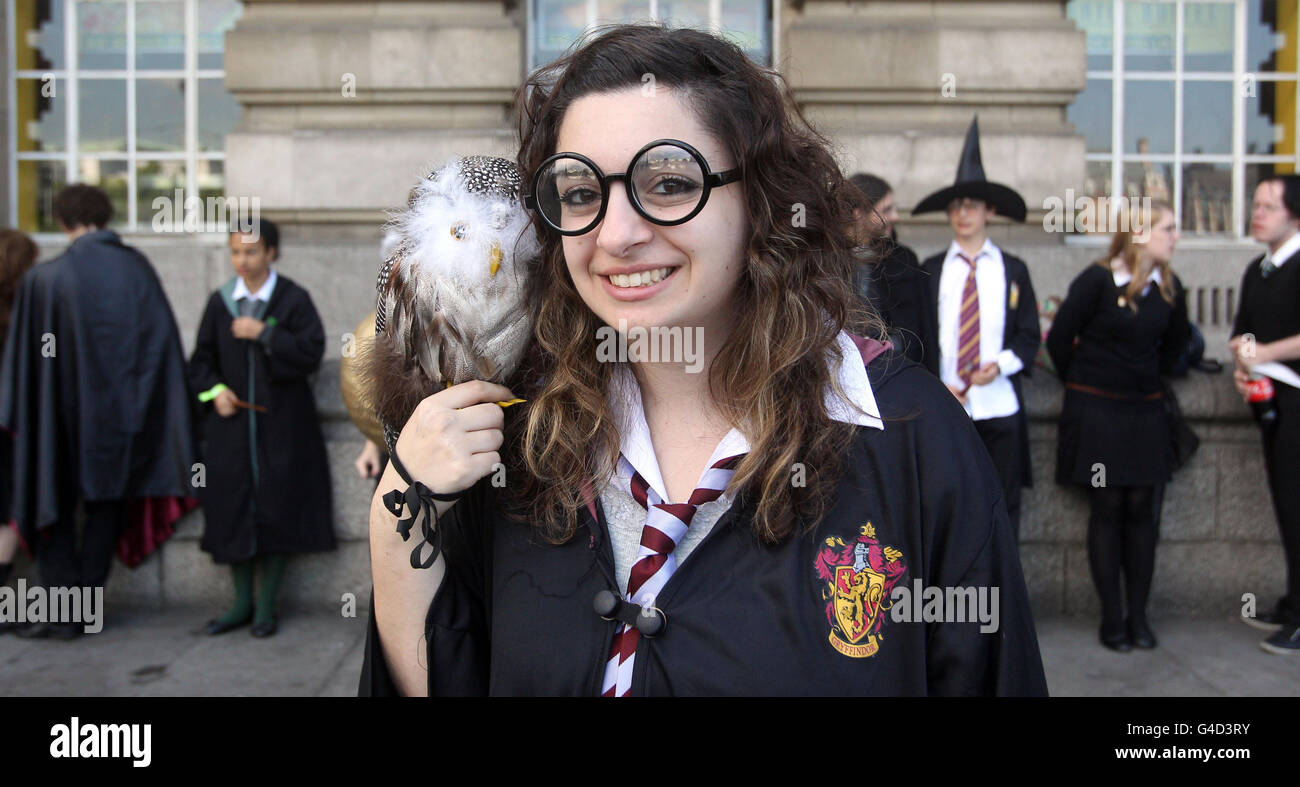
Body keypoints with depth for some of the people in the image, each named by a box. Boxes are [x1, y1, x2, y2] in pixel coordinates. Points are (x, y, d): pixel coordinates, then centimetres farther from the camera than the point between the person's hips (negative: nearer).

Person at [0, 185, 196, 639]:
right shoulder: (137, 268, -3)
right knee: (107, 503, 16)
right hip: (123, 409, 3)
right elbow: (162, 341, 0)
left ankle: (63, 612, 9)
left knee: (54, 506, 12)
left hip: (64, 411, -3)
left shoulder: (43, 279, -10)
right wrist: (145, 408, 8)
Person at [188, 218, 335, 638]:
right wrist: (214, 389, -5)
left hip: (280, 422, -3)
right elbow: (202, 356, 12)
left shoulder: (294, 299, -2)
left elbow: (311, 351, -12)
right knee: (231, 508, 5)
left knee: (276, 509, 1)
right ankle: (242, 603, 20)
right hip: (231, 421, 3)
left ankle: (266, 605, 14)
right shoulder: (220, 301, 8)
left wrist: (264, 333, -16)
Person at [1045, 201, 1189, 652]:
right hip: (1096, 412, -5)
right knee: (1107, 509, -1)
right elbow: (1060, 339, -5)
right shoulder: (1096, 281, -11)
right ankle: (1112, 618, 7)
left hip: (1145, 412, 5)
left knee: (1142, 510, 3)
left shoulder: (1169, 288, 5)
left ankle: (1138, 615, 12)